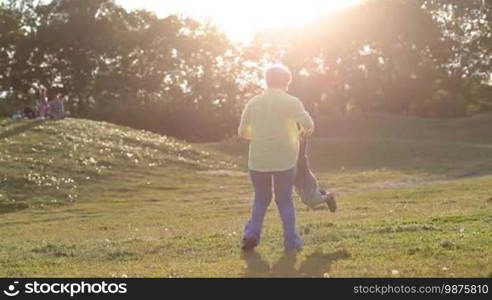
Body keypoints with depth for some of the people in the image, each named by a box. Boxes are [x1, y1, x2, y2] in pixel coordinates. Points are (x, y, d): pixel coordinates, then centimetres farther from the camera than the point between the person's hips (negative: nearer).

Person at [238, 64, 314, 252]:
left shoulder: (253, 102, 3)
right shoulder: (291, 102, -6)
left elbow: (242, 132, 8)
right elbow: (308, 125, -12)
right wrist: (305, 131, 11)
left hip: (258, 160, 2)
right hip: (285, 160, -2)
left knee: (261, 199, 18)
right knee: (285, 200, 13)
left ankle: (252, 234, 3)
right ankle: (291, 241, 12)